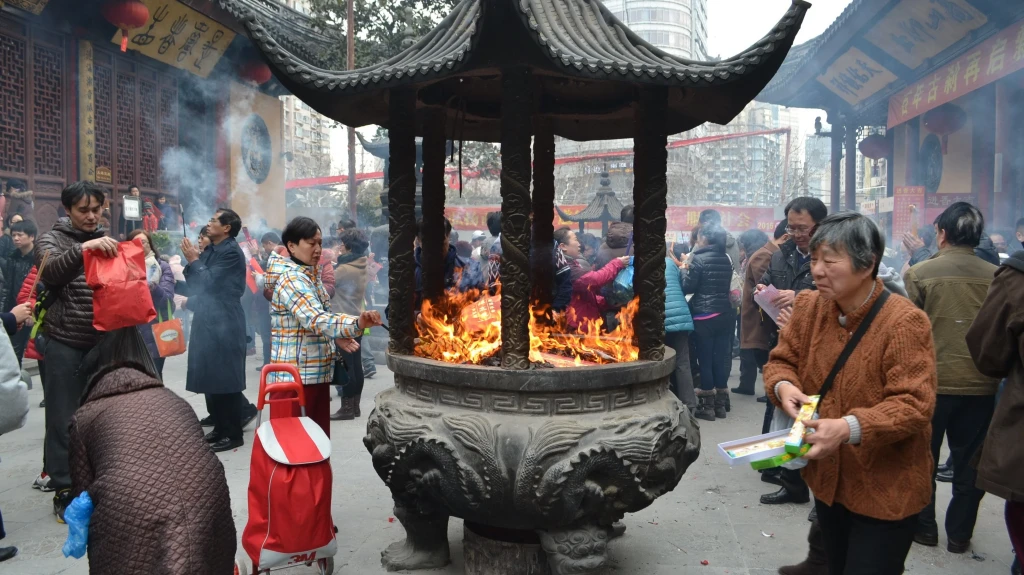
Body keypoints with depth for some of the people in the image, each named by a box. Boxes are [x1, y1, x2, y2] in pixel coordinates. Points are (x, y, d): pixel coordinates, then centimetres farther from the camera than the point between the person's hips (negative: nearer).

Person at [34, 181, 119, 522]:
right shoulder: (52, 240, -1)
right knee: (64, 419, 2)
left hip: (104, 341, 4)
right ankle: (63, 490, 13)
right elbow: (51, 272, -23)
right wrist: (84, 248, -37)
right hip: (66, 343, -4)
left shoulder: (109, 241, 12)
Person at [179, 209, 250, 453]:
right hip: (207, 321, 9)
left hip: (224, 323, -9)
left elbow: (210, 282, -17)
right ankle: (220, 427, 24)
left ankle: (233, 434, 4)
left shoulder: (231, 251, -13)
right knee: (211, 376, 14)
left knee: (225, 378, -4)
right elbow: (195, 282, 15)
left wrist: (194, 260, -7)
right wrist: (193, 259, 3)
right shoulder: (210, 250, 14)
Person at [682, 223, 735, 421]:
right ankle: (720, 404, 16)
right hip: (725, 314, 6)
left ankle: (707, 406, 6)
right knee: (721, 358, 9)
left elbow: (687, 287, -9)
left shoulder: (698, 258, -9)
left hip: (705, 317, -6)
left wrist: (685, 268, 7)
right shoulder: (726, 259, 9)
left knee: (705, 359, 1)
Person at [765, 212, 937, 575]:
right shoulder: (808, 306, -4)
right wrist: (783, 386, -19)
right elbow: (781, 360, 5)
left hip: (886, 491, -6)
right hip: (827, 477, 6)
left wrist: (849, 428, -39)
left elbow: (914, 405, -25)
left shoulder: (904, 322, -22)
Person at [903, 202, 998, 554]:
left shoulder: (920, 273, -9)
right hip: (981, 386, 2)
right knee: (969, 463, 14)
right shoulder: (997, 276, -3)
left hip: (930, 382, -2)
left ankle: (923, 526, 22)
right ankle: (959, 534, 22)